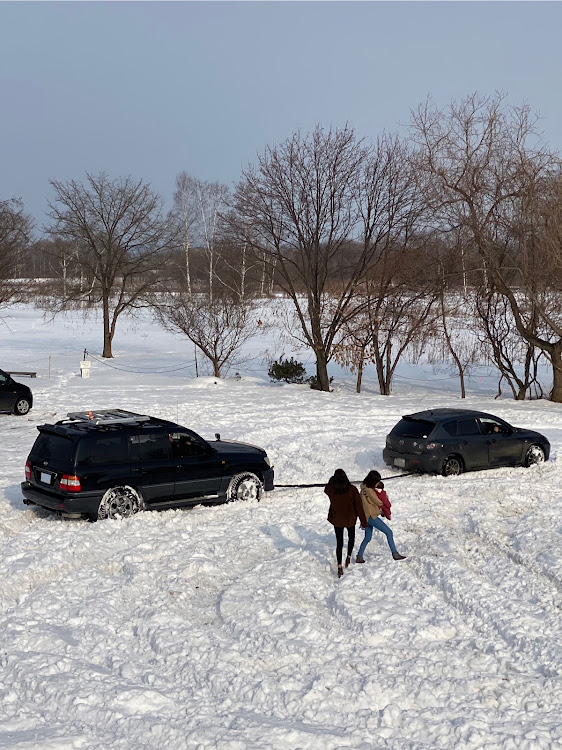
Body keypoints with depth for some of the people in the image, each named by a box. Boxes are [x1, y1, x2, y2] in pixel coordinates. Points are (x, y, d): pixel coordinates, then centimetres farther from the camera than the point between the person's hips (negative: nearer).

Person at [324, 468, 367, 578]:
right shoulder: (352, 490, -18)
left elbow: (326, 489, 14)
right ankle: (348, 557, 23)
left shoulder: (331, 490, -14)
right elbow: (359, 506, -13)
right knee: (351, 536, 29)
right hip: (350, 519, 0)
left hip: (337, 520, 1)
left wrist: (333, 479, 14)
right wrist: (363, 521, -5)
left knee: (339, 543, 11)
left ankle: (339, 566, 5)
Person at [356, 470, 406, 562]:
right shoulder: (369, 490, -21)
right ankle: (395, 554, -1)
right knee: (389, 532, -4)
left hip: (367, 516, 10)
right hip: (371, 516, -10)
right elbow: (379, 502, -13)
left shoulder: (365, 488, 9)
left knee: (367, 538, 19)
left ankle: (359, 557, 21)